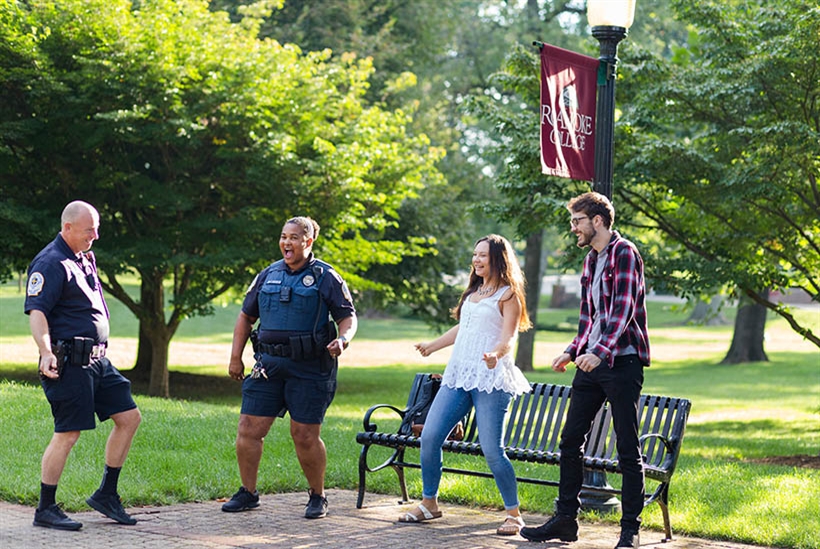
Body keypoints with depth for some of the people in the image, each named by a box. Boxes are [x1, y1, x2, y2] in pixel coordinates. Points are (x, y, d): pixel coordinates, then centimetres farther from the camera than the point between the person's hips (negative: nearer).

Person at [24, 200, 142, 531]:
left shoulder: (85, 260, 18)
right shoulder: (51, 263, -12)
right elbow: (36, 311, -21)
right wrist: (46, 352, -32)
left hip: (97, 360, 10)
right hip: (69, 363, -10)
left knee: (129, 417, 8)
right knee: (68, 434, -7)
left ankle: (106, 494, 16)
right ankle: (46, 510, 3)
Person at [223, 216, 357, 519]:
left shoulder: (325, 277, 0)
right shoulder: (268, 275, 12)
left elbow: (348, 317, 1)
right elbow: (246, 316, 19)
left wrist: (342, 340, -20)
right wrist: (235, 357, 12)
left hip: (309, 369, -4)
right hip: (269, 366, 4)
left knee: (305, 435, -3)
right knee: (249, 428, -1)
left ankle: (317, 497, 14)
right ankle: (248, 493, 14)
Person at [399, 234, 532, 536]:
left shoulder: (508, 295, -1)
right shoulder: (473, 291, 21)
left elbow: (508, 337, -12)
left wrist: (496, 353, -32)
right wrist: (432, 345, 37)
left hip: (490, 379, -7)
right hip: (458, 375, 7)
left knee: (492, 449, -13)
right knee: (429, 437, 1)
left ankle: (513, 514, 0)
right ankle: (429, 503, 15)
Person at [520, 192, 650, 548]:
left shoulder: (624, 253, -9)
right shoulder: (591, 259, 18)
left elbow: (624, 308, -21)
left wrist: (602, 350, -31)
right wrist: (572, 351, 17)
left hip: (622, 361, -9)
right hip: (591, 361, 9)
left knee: (628, 449, -3)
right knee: (570, 441, 8)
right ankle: (565, 519, 16)